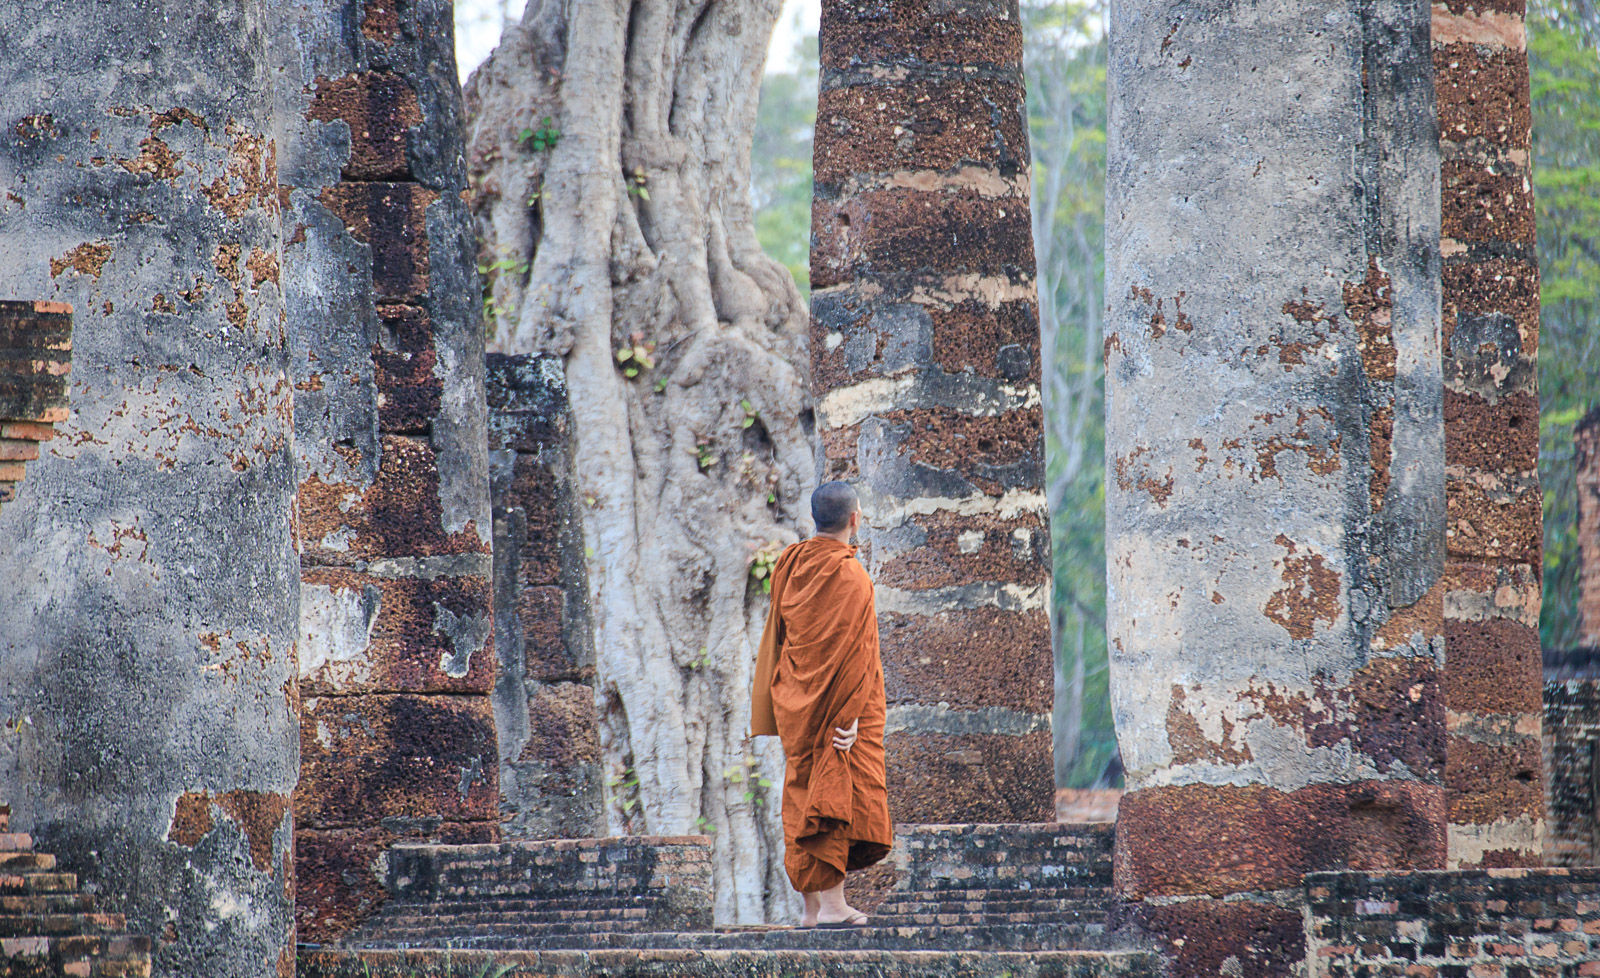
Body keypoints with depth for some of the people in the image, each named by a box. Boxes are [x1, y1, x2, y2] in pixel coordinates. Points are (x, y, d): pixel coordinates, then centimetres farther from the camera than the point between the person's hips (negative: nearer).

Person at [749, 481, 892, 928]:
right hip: (837, 704, -7)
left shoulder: (789, 563, 6)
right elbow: (850, 649, -18)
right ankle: (832, 903, -7)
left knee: (803, 796, 10)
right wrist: (848, 715, -18)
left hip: (795, 702, 7)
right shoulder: (849, 574, -15)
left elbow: (777, 635, 12)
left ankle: (811, 905, 13)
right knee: (839, 792, -3)